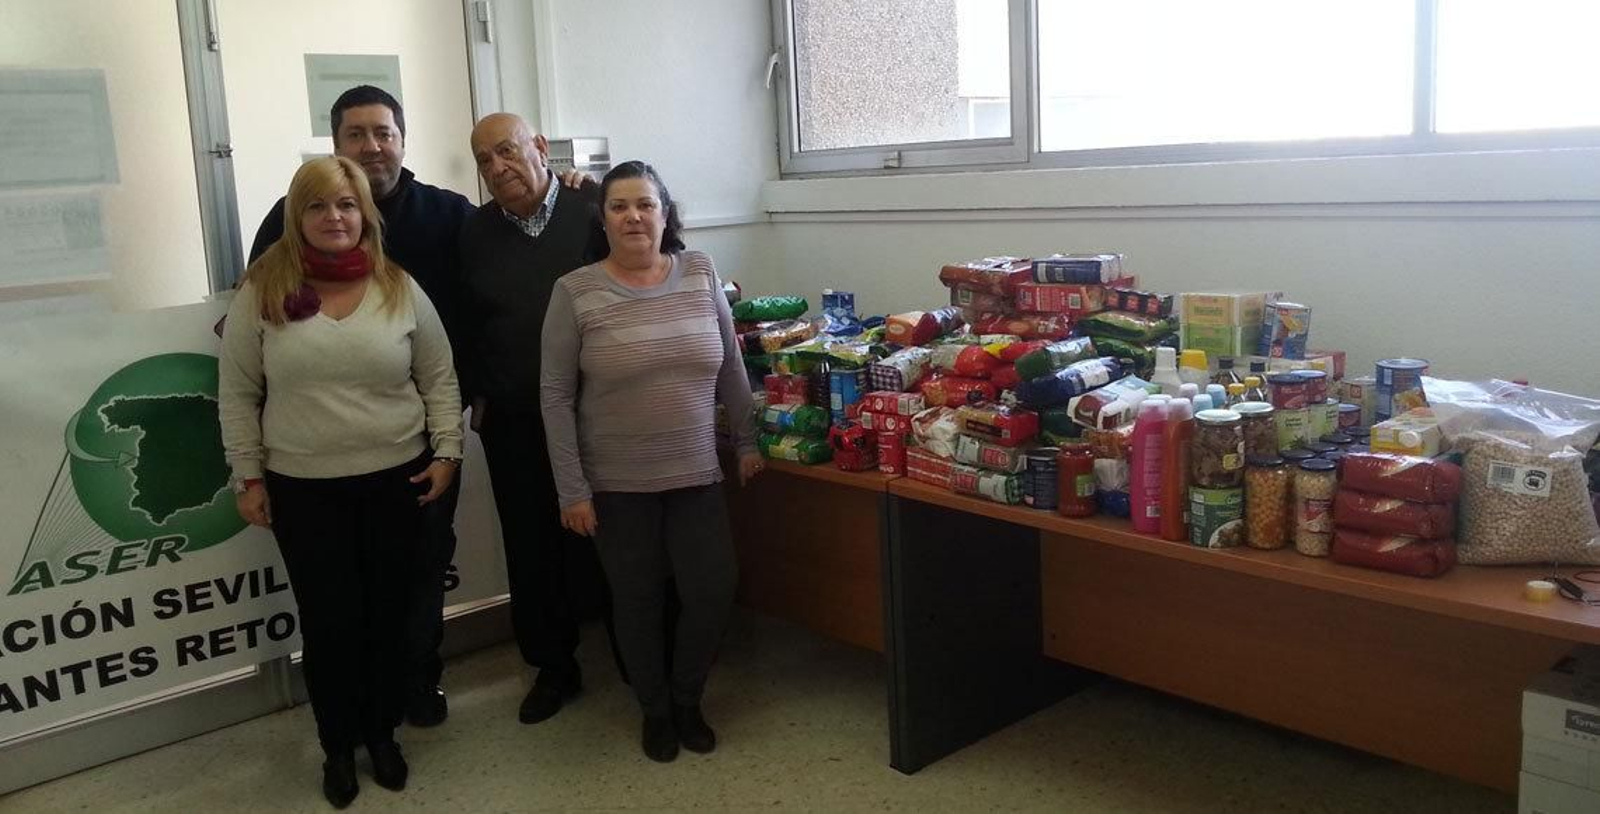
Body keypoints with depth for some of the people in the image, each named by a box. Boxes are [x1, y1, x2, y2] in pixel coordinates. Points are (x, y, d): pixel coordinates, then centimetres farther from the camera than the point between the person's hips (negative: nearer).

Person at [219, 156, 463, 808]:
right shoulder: (262, 293, -3)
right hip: (303, 488, -1)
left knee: (388, 613, 11)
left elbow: (439, 379, 5)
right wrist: (249, 476, -1)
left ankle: (382, 734, 32)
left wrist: (447, 452, -2)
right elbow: (237, 394, 1)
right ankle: (338, 746, 28)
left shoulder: (400, 289, -1)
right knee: (327, 620, 7)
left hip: (396, 480, 1)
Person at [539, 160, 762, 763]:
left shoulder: (700, 273, 0)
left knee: (714, 591, 3)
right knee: (637, 601, 10)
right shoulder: (575, 292, -8)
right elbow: (556, 395, -7)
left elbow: (730, 367, 9)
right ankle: (655, 709, 33)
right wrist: (572, 489, -10)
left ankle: (688, 698, 30)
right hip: (616, 483, -2)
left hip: (696, 475, 3)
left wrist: (747, 441, 10)